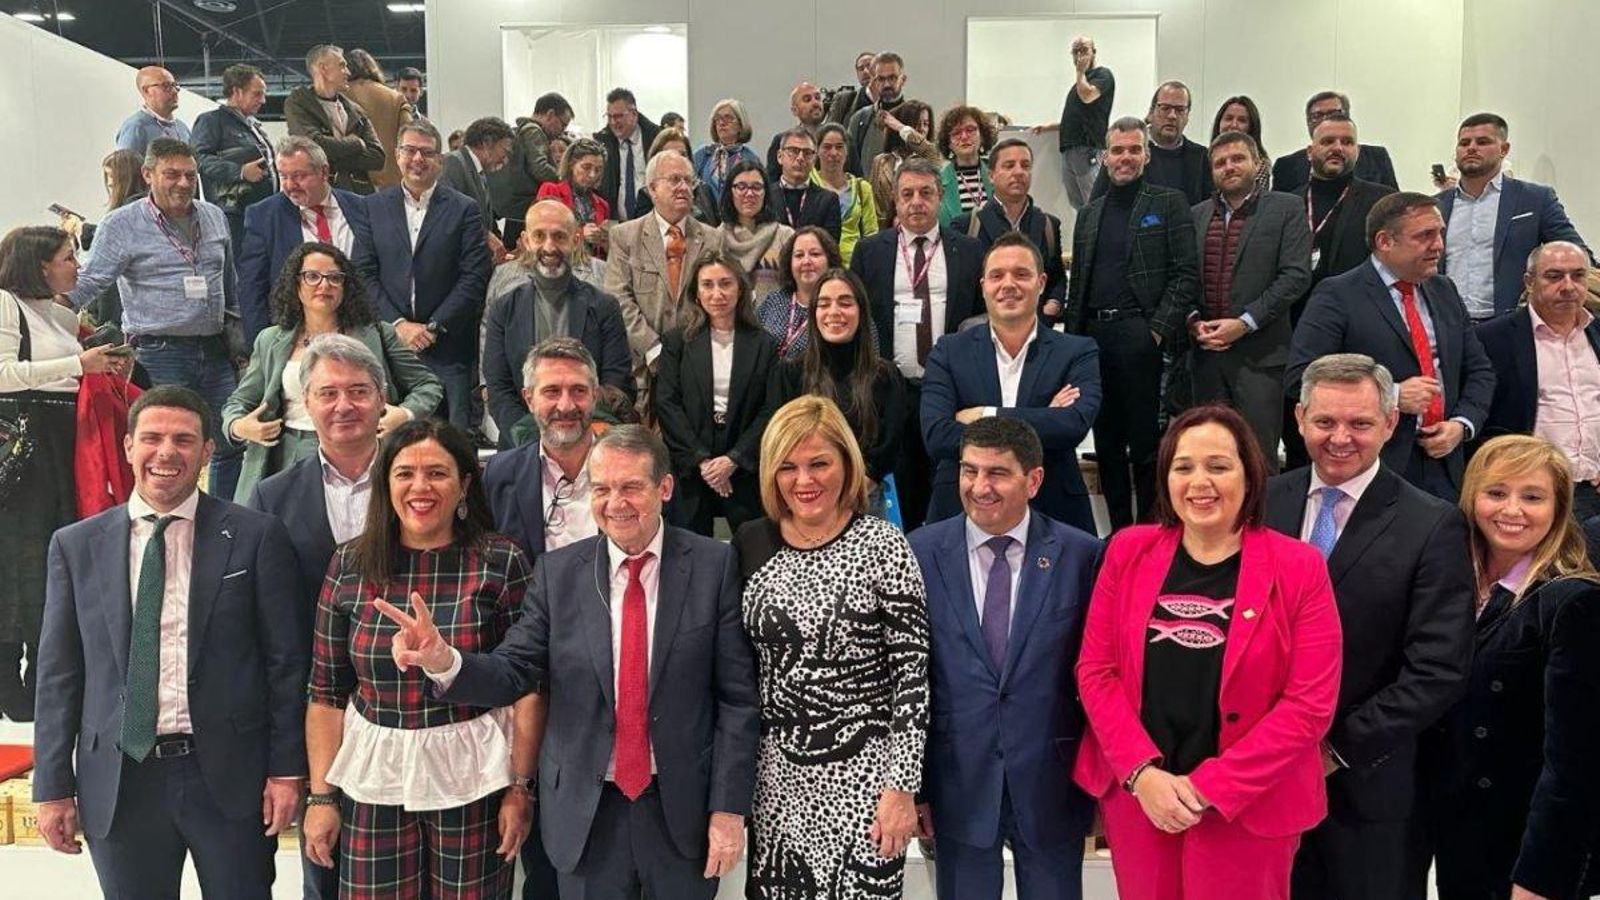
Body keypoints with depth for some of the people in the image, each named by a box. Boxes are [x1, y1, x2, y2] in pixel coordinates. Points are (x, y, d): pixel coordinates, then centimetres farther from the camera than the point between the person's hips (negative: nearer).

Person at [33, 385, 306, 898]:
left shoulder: (255, 536, -3)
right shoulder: (76, 546, 4)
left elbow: (285, 659, -2)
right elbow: (58, 672, 6)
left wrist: (287, 769, -4)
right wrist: (53, 787, 4)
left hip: (228, 773, -2)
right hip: (117, 780, 2)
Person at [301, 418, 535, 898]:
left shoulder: (502, 562, -7)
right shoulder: (349, 565, 0)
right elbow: (326, 692, 5)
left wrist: (520, 788, -7)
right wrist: (321, 795, 3)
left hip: (473, 779, -2)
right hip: (373, 777, 2)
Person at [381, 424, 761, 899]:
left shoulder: (714, 565, -8)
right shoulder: (557, 572, -1)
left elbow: (738, 696, -7)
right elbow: (515, 671, -5)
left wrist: (729, 808, -9)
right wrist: (444, 661, -24)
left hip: (685, 806, -1)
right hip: (584, 812, 2)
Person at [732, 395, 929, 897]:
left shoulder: (883, 546, -10)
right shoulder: (750, 544, 2)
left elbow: (912, 670, -10)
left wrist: (902, 786, -12)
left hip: (865, 774, -4)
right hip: (776, 772, 4)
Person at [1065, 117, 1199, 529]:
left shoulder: (1168, 203, 3)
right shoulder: (1089, 213, 17)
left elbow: (1187, 274, -4)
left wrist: (1160, 329, -13)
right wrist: (1073, 337, 10)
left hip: (1139, 335, -5)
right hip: (1093, 336, 5)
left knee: (1144, 442, -3)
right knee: (1106, 444, 9)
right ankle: (1118, 534, 19)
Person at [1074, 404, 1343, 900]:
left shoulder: (1299, 568, -7)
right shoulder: (1128, 551, 0)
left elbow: (1310, 705, -10)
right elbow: (1095, 670, 0)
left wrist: (1210, 787, -14)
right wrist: (1142, 771, -11)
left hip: (1247, 804, -2)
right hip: (1135, 792, 2)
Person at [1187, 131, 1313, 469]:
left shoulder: (1286, 209, 3)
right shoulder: (1197, 214, 16)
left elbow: (1296, 276, -6)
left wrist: (1245, 323, -13)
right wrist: (1192, 320, -4)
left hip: (1260, 352, -4)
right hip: (1206, 352, 4)